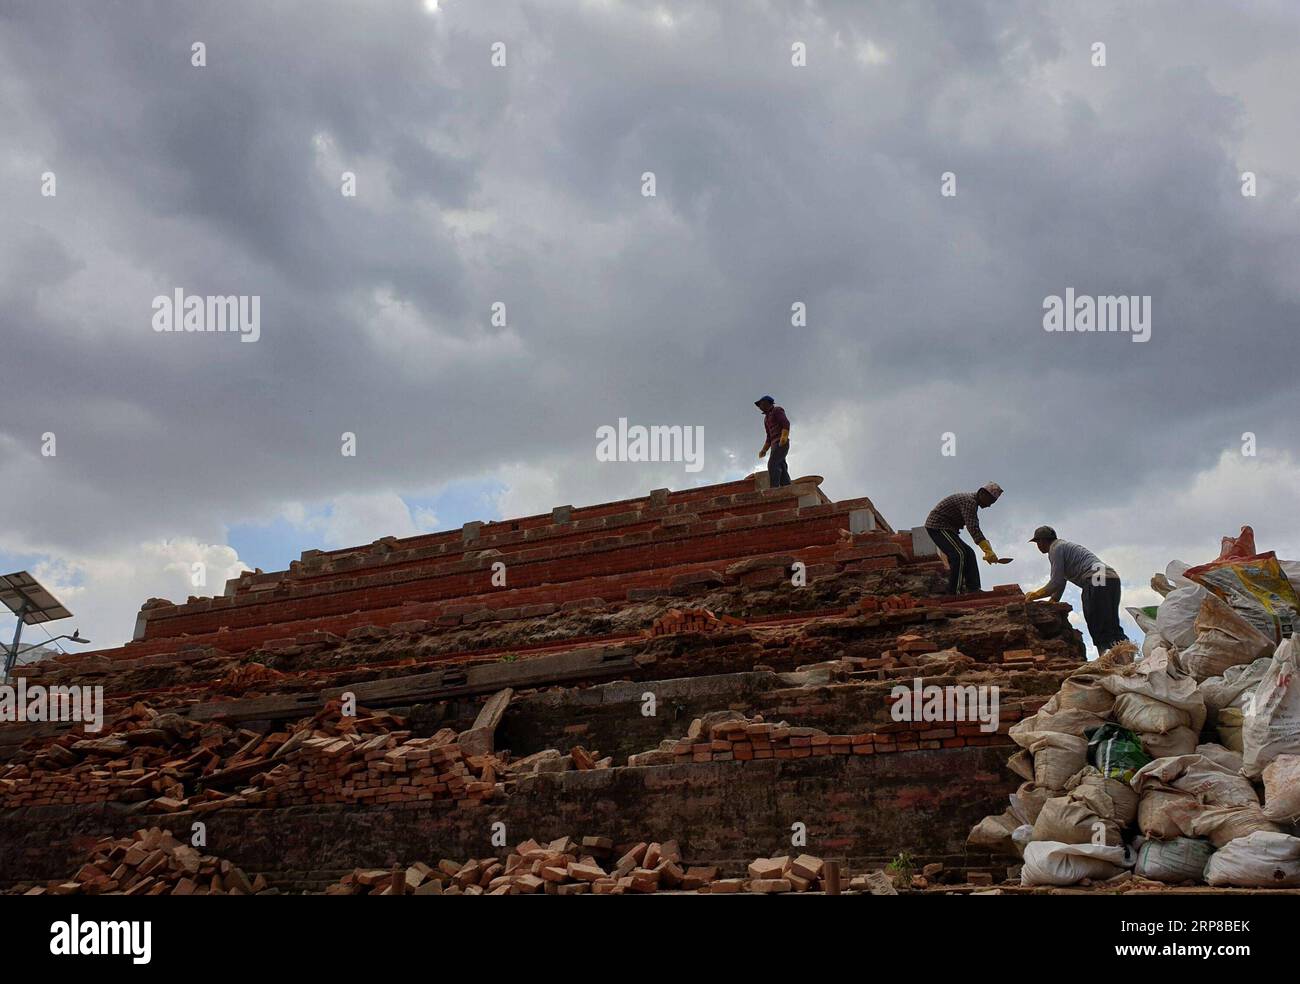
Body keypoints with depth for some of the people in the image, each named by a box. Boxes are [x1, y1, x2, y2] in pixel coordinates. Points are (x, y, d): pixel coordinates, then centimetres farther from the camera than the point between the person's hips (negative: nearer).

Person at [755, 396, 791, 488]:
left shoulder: (777, 410, 2)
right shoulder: (766, 419, 27)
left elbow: (786, 423, -12)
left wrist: (784, 437, -27)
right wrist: (764, 451, 15)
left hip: (782, 444, -8)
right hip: (775, 445, 8)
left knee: (772, 464, -24)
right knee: (781, 470, -5)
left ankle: (774, 490, -36)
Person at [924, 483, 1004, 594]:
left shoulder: (971, 500, 14)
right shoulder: (969, 501, -20)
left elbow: (974, 528, 20)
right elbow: (973, 529, -31)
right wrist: (988, 551, -35)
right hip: (938, 526, -11)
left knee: (968, 553, 10)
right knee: (960, 555, -20)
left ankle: (973, 589, 8)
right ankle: (955, 594, -22)